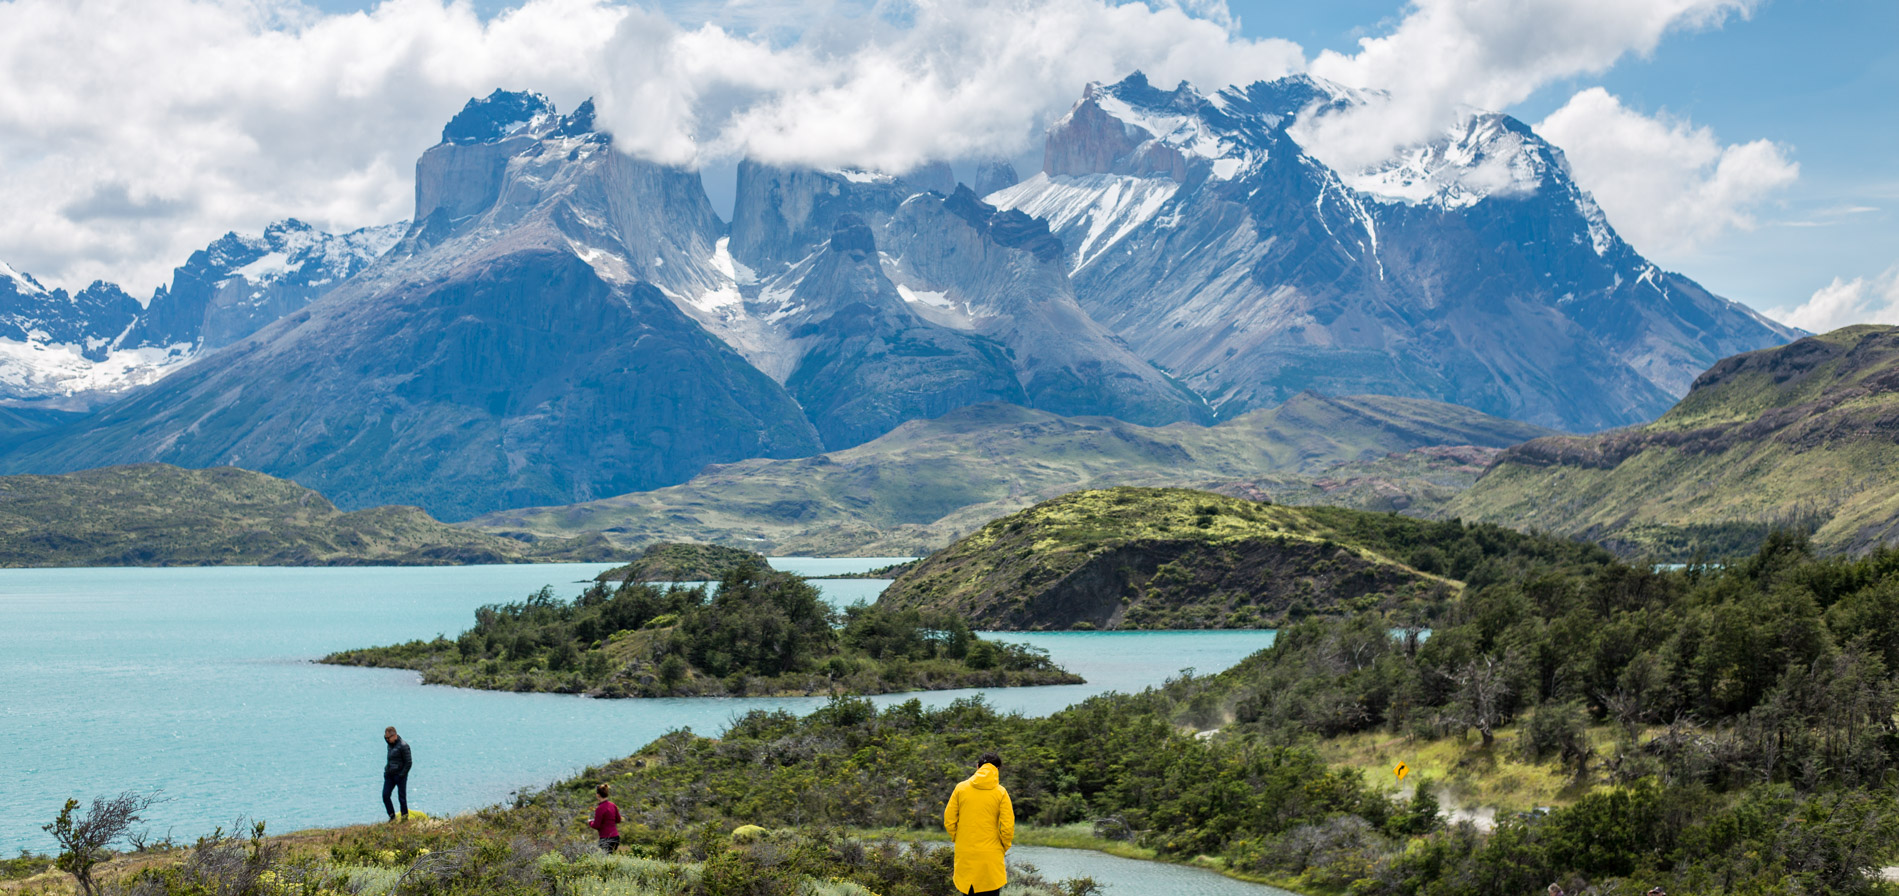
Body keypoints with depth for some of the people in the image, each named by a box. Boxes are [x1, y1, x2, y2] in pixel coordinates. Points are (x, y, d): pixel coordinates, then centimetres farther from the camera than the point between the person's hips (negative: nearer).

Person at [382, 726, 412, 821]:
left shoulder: (403, 745, -14)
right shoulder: (390, 745, 11)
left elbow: (409, 762, -14)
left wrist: (401, 775, -16)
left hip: (400, 775, -8)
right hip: (390, 775, 8)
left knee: (402, 797, -1)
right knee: (385, 795, 1)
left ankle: (405, 818, 9)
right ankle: (392, 817, 11)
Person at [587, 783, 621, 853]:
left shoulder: (600, 809, -14)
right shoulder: (613, 805, 8)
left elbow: (596, 826, -13)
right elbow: (618, 820, 18)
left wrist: (590, 822, 6)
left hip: (606, 839, -8)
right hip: (616, 837, 8)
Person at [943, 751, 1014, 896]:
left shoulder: (961, 788, 1)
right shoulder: (1000, 792, -5)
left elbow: (949, 821, 2)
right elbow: (1007, 827, -7)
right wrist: (1004, 848, 9)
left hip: (964, 855, 2)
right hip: (991, 856, -2)